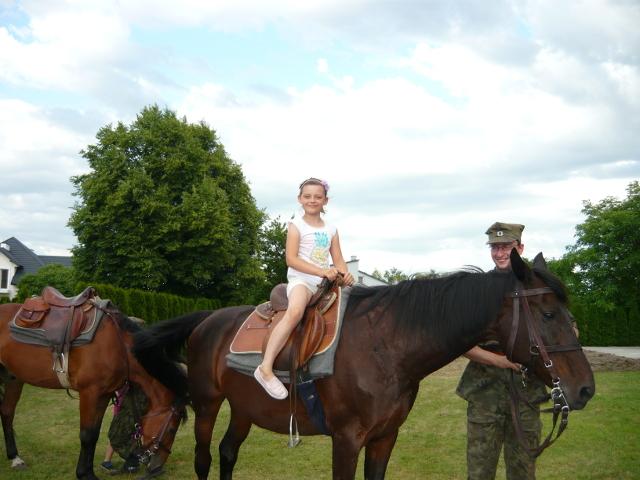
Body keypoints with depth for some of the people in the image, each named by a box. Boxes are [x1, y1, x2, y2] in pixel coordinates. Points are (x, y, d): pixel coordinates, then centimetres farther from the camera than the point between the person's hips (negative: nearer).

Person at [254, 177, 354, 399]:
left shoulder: (331, 229, 17)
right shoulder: (297, 225, 2)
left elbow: (338, 260, 11)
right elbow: (291, 259, -9)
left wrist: (345, 274, -13)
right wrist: (321, 271, -21)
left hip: (326, 282, 6)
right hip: (301, 279, -6)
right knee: (295, 311, -35)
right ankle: (265, 368, -39)